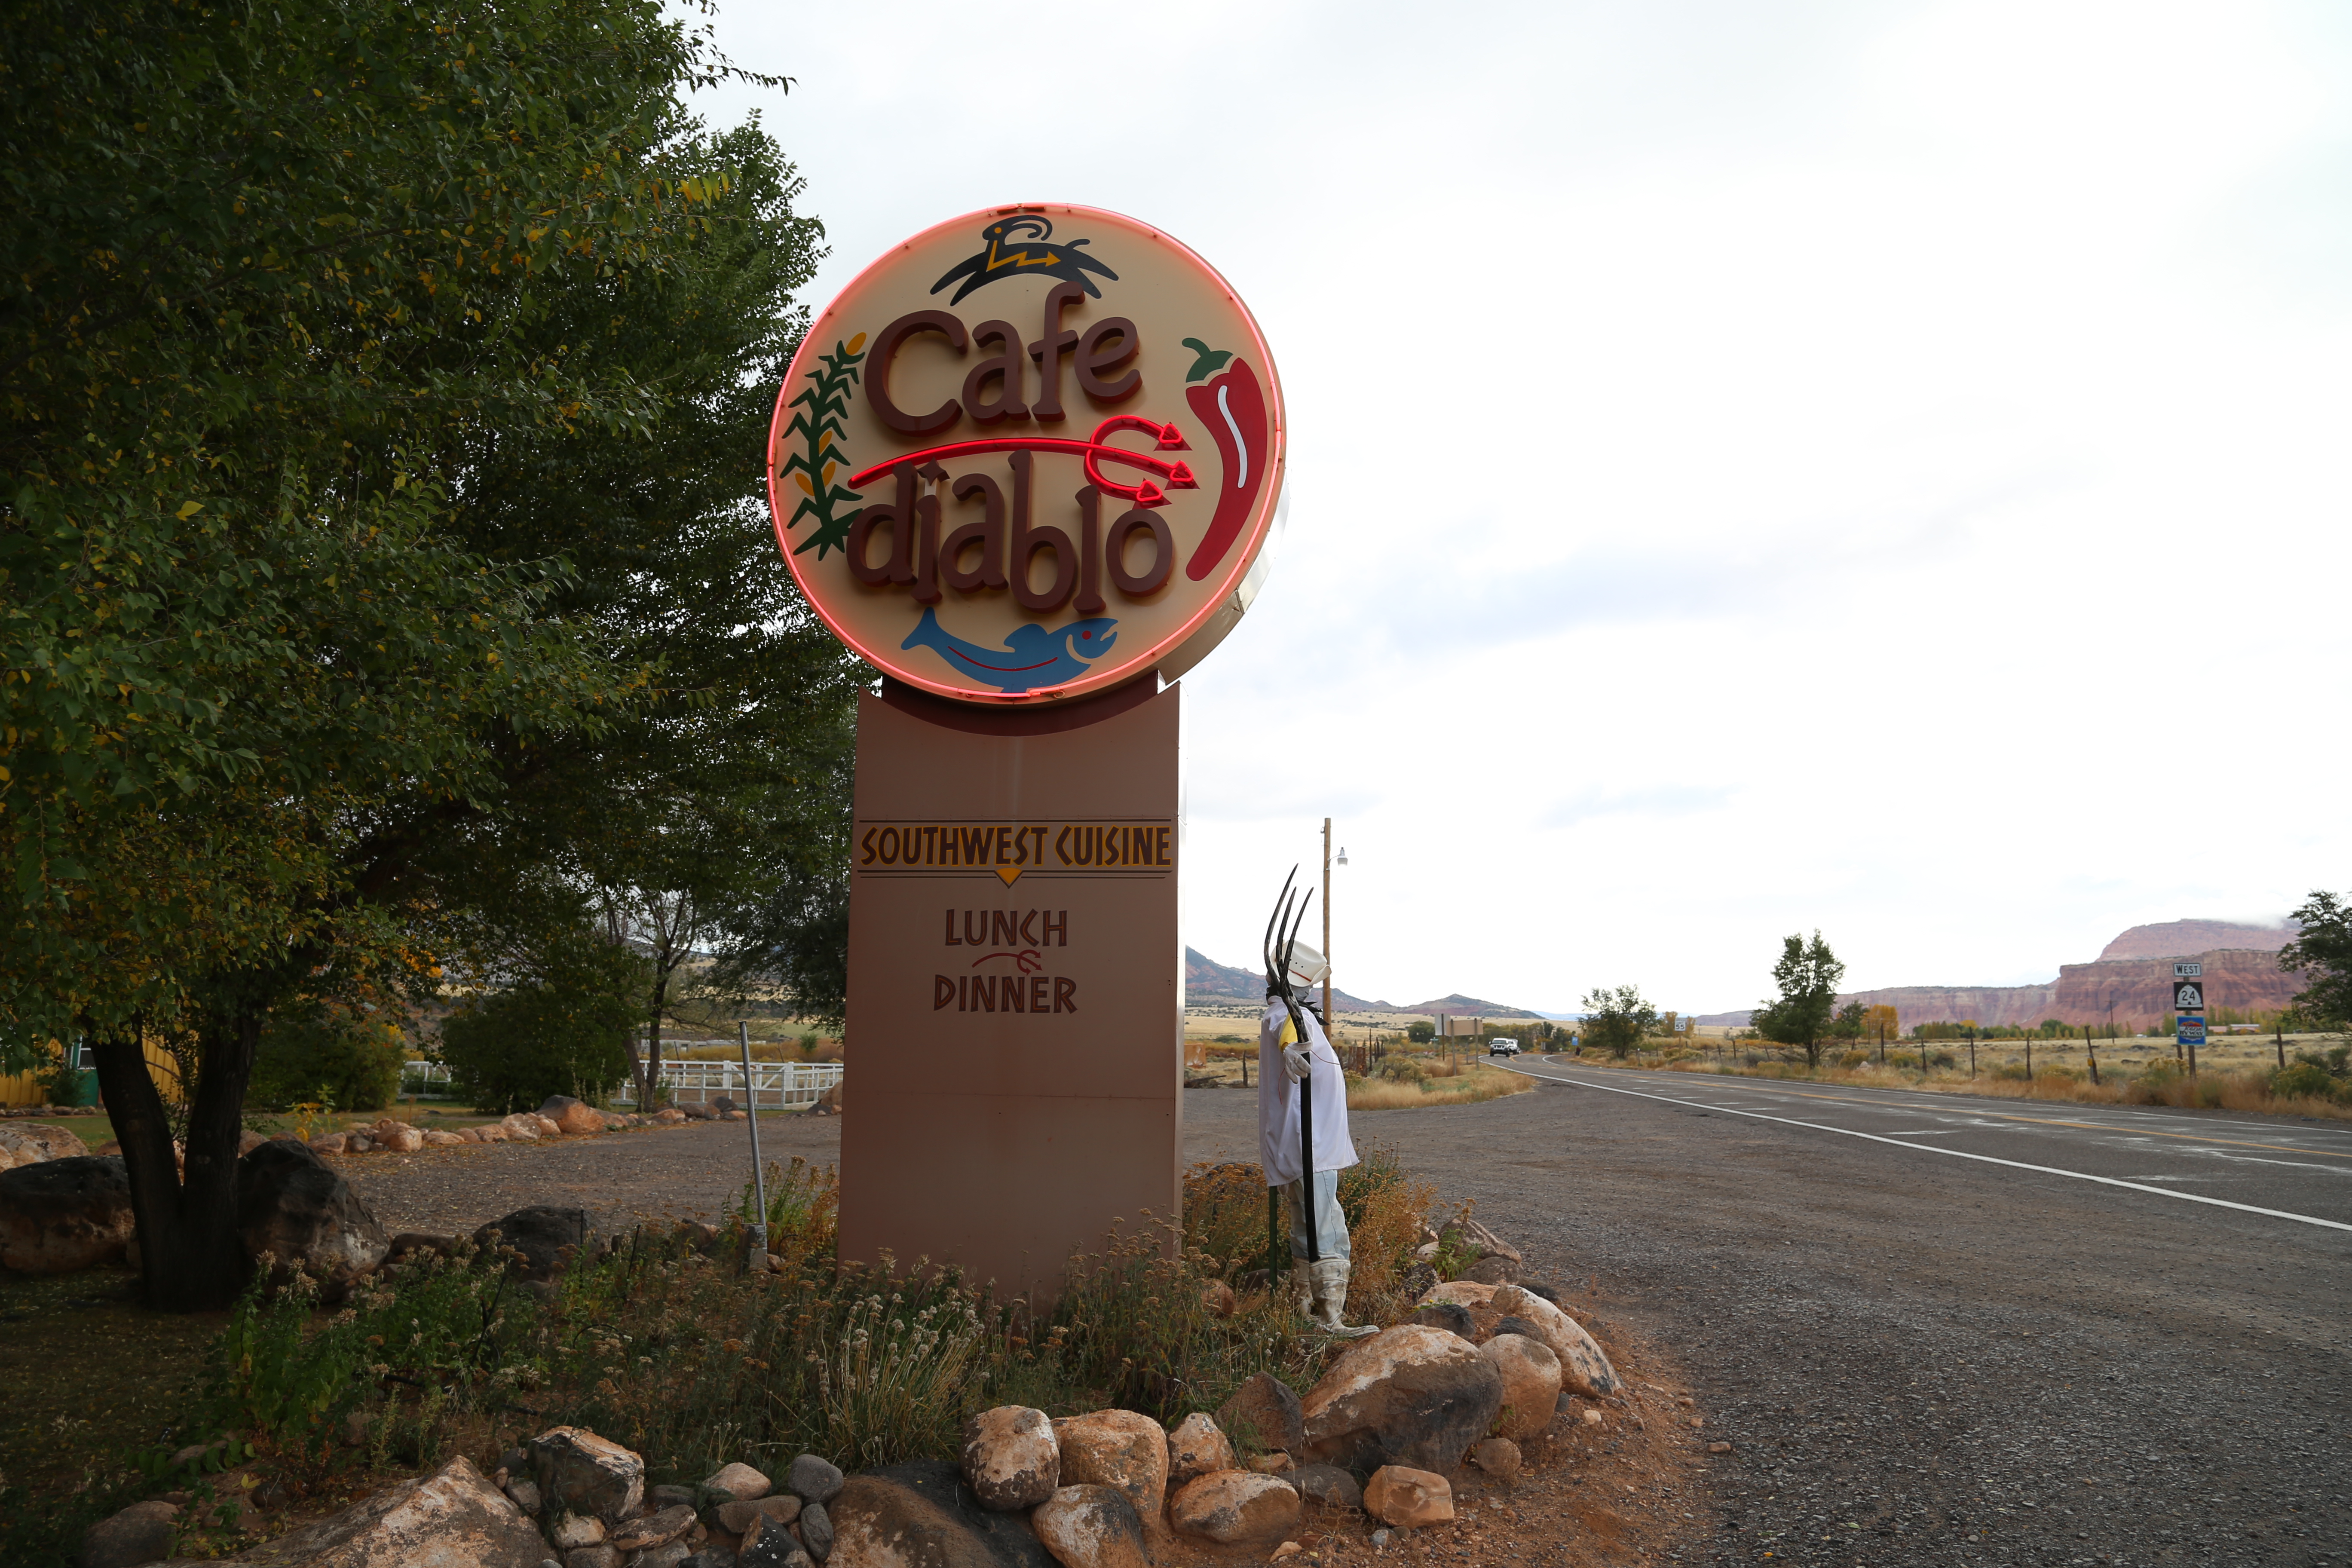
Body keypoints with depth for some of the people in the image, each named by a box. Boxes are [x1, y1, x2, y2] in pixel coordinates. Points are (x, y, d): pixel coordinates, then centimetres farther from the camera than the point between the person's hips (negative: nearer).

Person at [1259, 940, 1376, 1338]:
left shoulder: (1296, 1013, 18)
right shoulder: (1286, 1014, -16)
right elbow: (1288, 1030, -40)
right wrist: (1293, 1048, -59)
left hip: (1313, 1148, 11)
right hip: (1308, 1150, -11)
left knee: (1307, 1232, 17)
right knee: (1328, 1236, -14)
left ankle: (1303, 1310, 25)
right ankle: (1331, 1320, -16)